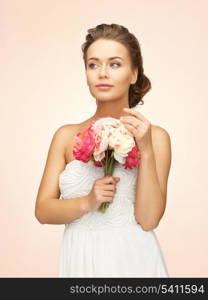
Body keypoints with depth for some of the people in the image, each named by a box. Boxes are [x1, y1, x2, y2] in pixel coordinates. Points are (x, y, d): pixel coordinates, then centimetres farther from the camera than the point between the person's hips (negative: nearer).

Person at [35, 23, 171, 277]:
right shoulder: (66, 136, -1)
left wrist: (146, 150, -19)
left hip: (133, 259, -1)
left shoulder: (155, 136, -7)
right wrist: (87, 202, -19)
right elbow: (42, 211, -3)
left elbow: (148, 219, -12)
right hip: (80, 260, 2)